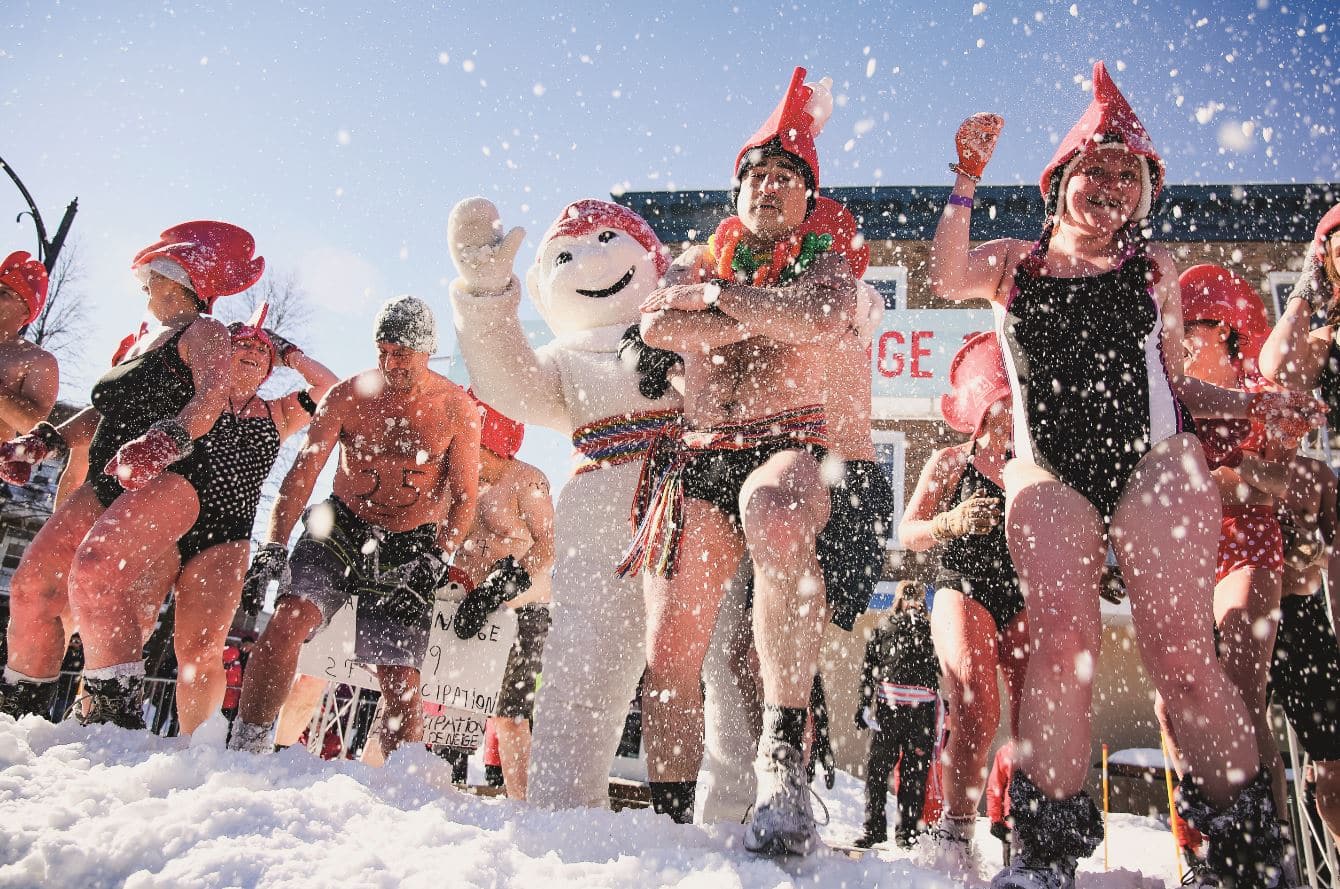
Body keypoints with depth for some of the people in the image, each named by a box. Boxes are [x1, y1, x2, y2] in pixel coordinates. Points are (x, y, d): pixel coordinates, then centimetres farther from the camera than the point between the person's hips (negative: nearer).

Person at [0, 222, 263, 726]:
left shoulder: (202, 332, 1)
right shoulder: (142, 343, 27)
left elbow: (213, 392, -19)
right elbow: (105, 414, 32)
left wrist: (167, 438, -37)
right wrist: (46, 440, 17)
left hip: (171, 479, -8)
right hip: (108, 481, 9)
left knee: (94, 571, -29)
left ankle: (117, 718, -27)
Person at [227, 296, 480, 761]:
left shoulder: (457, 407, -7)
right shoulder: (348, 395, -5)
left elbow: (464, 495, -7)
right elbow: (303, 471, -10)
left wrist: (436, 557, -21)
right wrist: (274, 545, -23)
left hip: (410, 547, -1)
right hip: (342, 528, 1)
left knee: (402, 686, -5)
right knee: (287, 622, -24)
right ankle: (245, 748, -7)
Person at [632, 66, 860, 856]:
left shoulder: (825, 265, 18)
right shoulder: (703, 264, 25)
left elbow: (823, 318, -8)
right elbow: (657, 325, 3)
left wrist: (718, 299, -3)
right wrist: (762, 320, 1)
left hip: (787, 446, -3)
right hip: (695, 457, 3)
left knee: (775, 515, -40)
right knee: (669, 650, -8)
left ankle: (784, 760, -36)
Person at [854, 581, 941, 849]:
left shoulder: (931, 631, 14)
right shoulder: (883, 628, 13)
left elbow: (943, 672, 14)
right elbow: (868, 668, 12)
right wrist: (864, 704, 5)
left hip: (921, 710, 0)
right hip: (886, 707, 0)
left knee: (914, 772, 1)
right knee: (877, 767, -1)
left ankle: (907, 832, 12)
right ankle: (874, 827, 9)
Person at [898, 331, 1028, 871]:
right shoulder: (949, 462, 10)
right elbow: (907, 534, 5)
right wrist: (950, 524, -13)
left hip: (1024, 598, 2)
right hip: (963, 589, -2)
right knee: (976, 706, -23)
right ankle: (953, 832, -13)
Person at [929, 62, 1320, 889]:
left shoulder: (1155, 265, 19)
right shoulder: (1014, 260, 16)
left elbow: (1173, 383, 20)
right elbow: (948, 278, -6)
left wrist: (1249, 405, 4)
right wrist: (967, 180, -9)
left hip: (1155, 461, 1)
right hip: (1047, 473, 0)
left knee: (1181, 653, -9)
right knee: (1059, 645, -15)